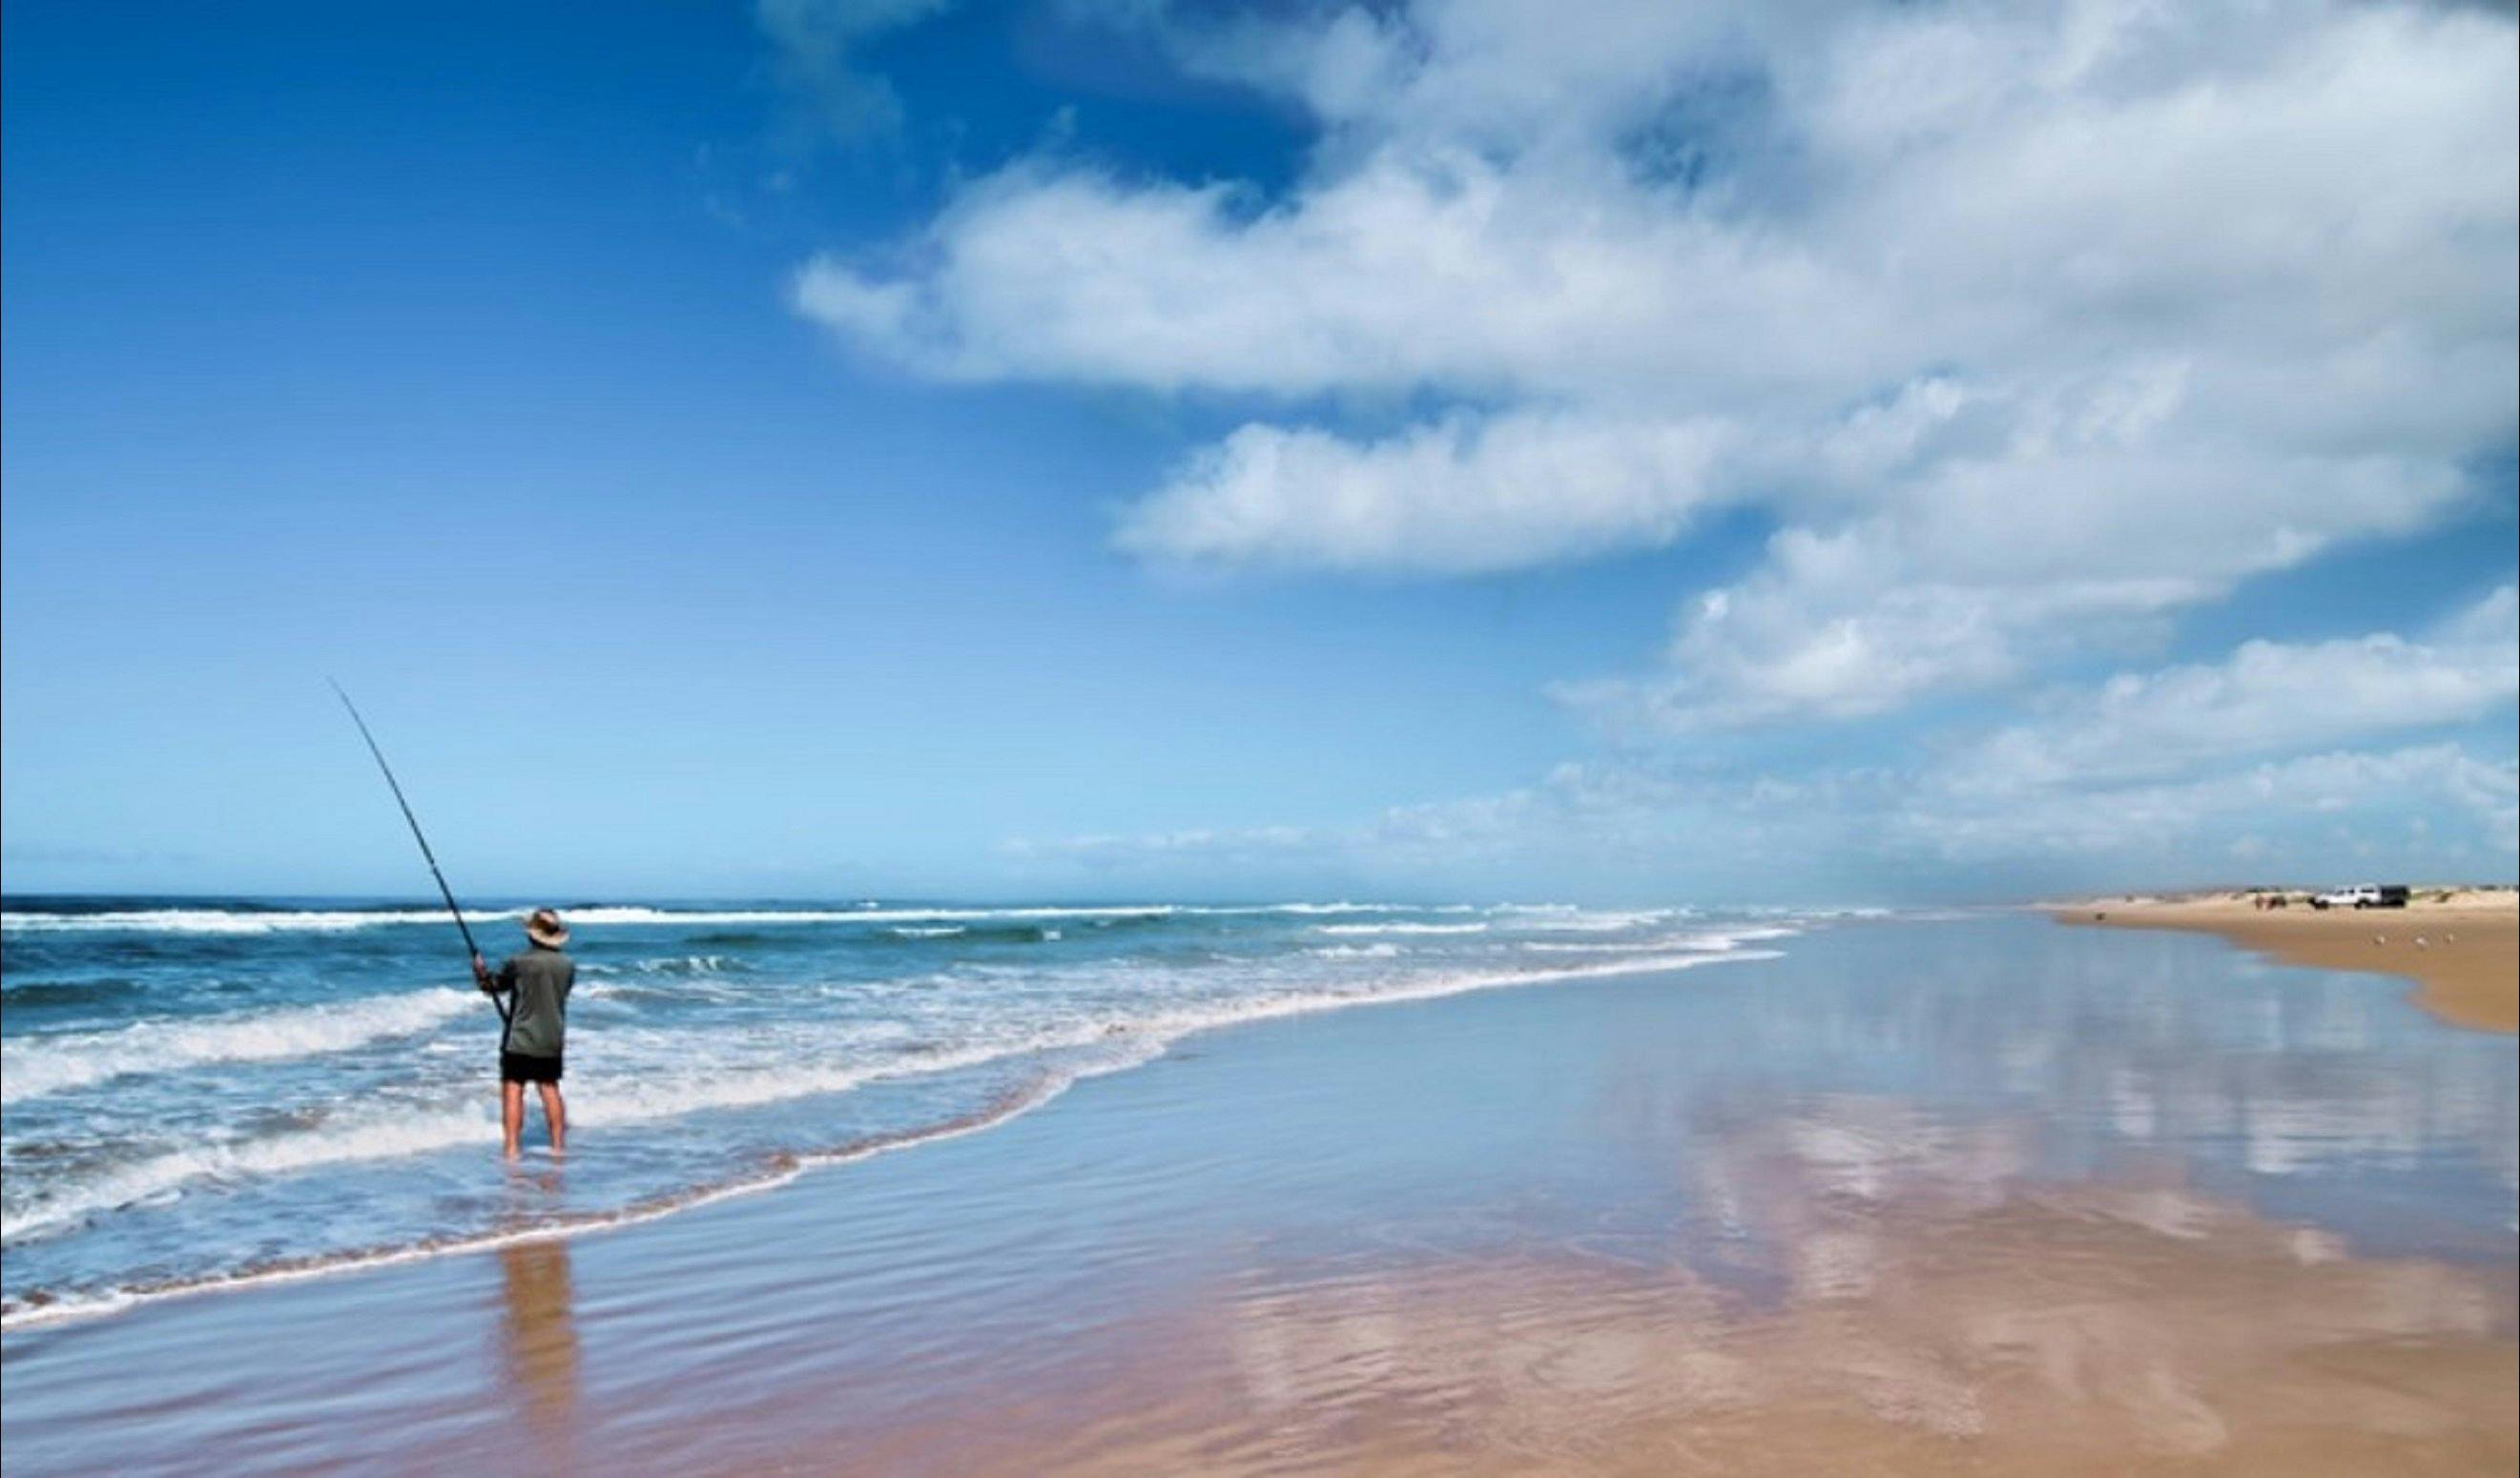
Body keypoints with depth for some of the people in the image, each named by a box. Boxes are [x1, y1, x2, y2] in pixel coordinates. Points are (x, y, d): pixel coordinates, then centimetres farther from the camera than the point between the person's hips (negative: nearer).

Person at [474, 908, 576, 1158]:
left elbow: (494, 985, 3)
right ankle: (558, 1144, 18)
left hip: (520, 1041, -5)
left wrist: (480, 970, 22)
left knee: (512, 1090, -1)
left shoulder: (519, 962, -12)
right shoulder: (568, 965, 1)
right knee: (550, 1089, 14)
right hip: (552, 1041, 5)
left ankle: (512, 1148, -5)